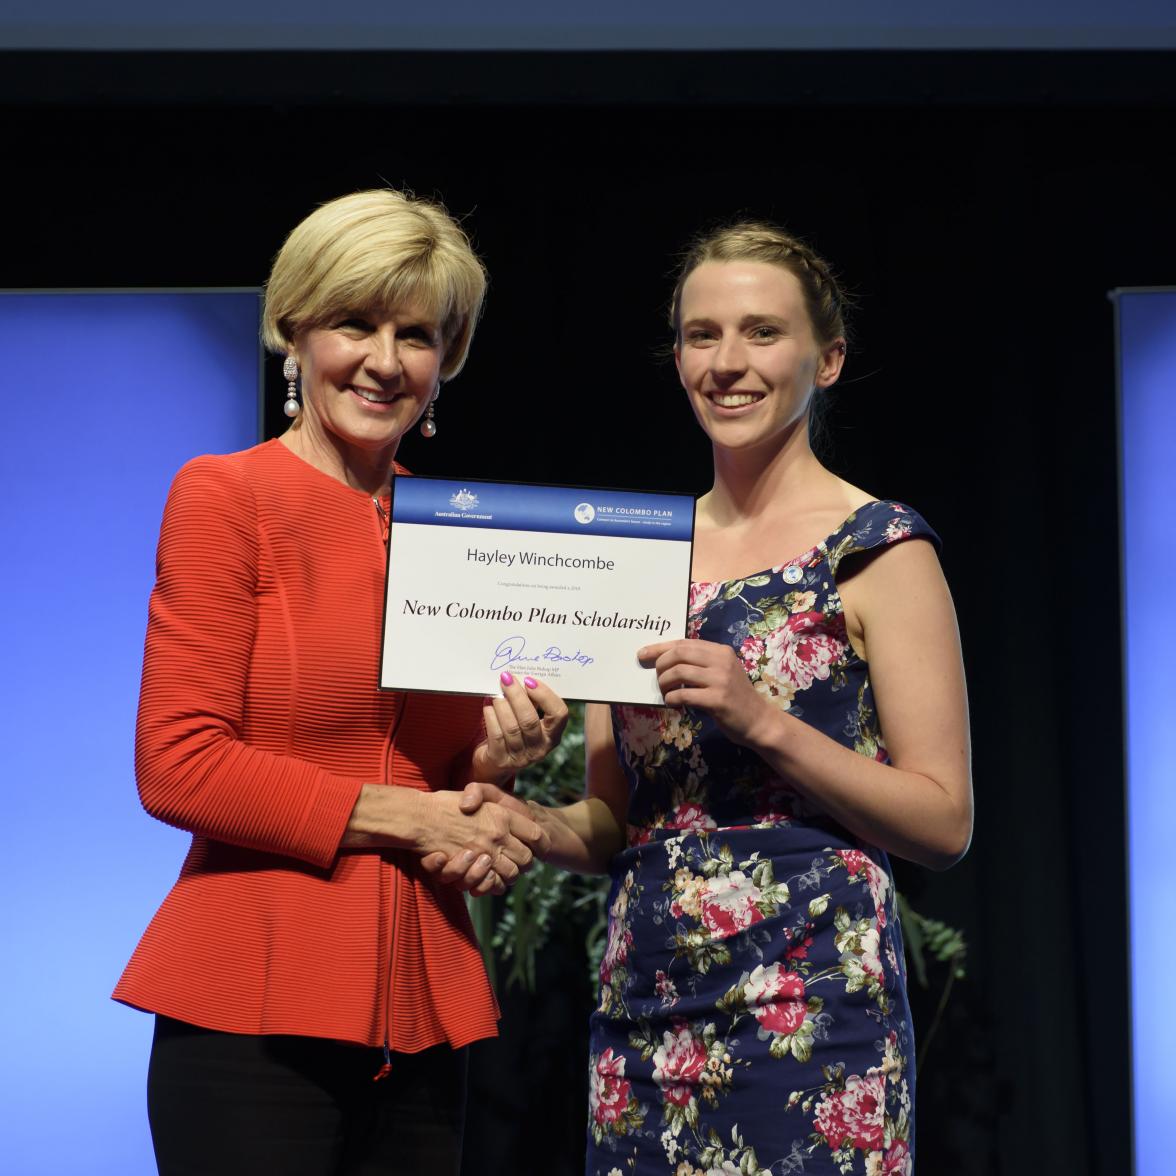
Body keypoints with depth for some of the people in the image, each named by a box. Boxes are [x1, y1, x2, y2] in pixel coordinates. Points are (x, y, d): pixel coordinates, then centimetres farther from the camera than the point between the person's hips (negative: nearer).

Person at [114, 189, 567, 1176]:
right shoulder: (226, 496, -3)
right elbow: (177, 767, -10)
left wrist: (496, 764, -2)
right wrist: (408, 815, -10)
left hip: (420, 1010, 5)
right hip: (255, 1003, -5)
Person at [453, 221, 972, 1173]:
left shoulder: (878, 549, -3)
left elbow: (945, 823, -8)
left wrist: (762, 719, -18)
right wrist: (527, 822, -7)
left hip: (809, 1009, -5)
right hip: (644, 1011, 5)